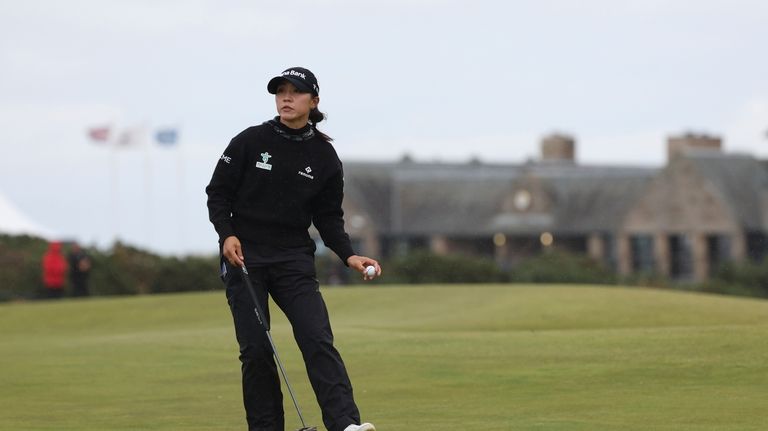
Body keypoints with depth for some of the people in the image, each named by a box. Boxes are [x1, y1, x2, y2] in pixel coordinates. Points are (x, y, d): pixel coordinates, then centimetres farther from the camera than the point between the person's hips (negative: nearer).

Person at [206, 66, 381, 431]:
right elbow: (218, 193, 2)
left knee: (318, 339, -14)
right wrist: (227, 234, -13)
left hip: (294, 260, 1)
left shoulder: (325, 157, 5)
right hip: (244, 256, -1)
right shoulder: (250, 141, -1)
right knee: (256, 349, -2)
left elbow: (329, 218, 9)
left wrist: (349, 256, -7)